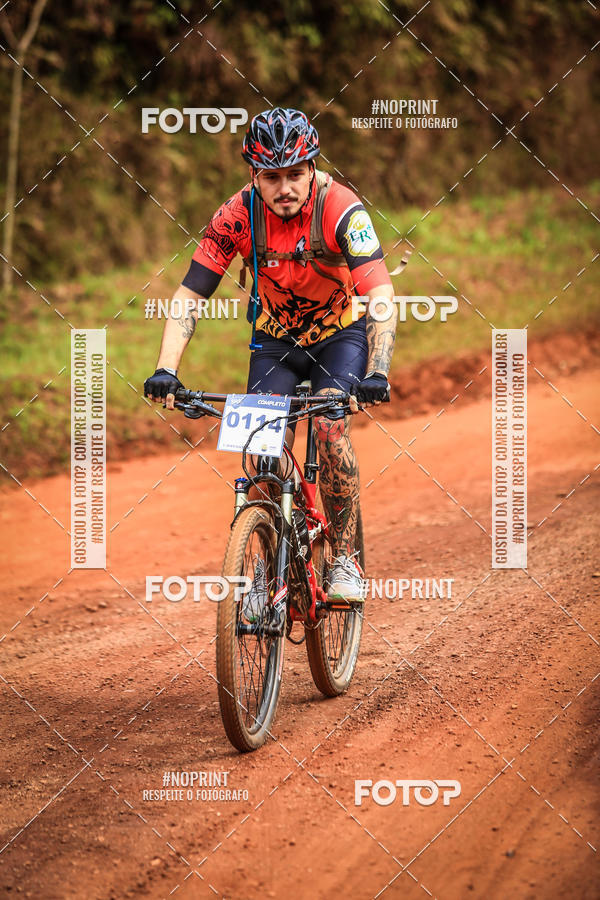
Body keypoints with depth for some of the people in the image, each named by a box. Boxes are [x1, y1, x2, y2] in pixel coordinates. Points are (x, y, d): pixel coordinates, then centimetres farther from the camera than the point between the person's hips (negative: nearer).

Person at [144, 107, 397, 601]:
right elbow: (189, 296, -22)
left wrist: (376, 374, -50)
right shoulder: (238, 214, -22)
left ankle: (346, 559, -11)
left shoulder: (340, 208, -29)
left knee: (331, 429, -25)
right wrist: (166, 371, -35)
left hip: (340, 334, -2)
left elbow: (382, 297, -36)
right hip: (275, 340, 2)